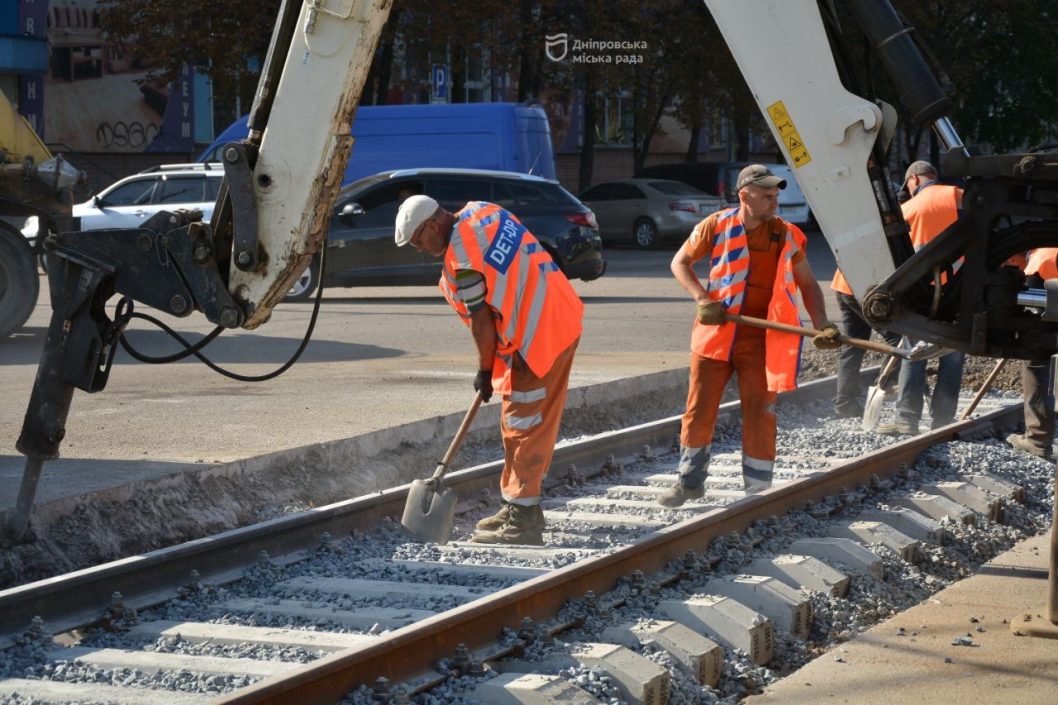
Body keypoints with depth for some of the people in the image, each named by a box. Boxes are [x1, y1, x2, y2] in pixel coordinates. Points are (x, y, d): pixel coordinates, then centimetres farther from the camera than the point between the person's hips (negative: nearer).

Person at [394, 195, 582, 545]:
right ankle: (519, 507, 25)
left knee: (523, 427, -5)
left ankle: (523, 520, -3)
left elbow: (481, 318, -14)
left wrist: (485, 370, -1)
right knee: (527, 424, 17)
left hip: (538, 336, -10)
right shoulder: (482, 212, 11)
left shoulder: (461, 254, -17)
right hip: (561, 319, 10)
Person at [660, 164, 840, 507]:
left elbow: (808, 284, 7)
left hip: (761, 338, 0)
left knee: (759, 413, -1)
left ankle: (758, 489, 10)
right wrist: (702, 299, -9)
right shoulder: (716, 226, -5)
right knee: (699, 410, 6)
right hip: (716, 332, 0)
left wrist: (822, 326, -6)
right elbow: (680, 263, 6)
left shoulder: (787, 235, -1)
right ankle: (689, 481, 24)